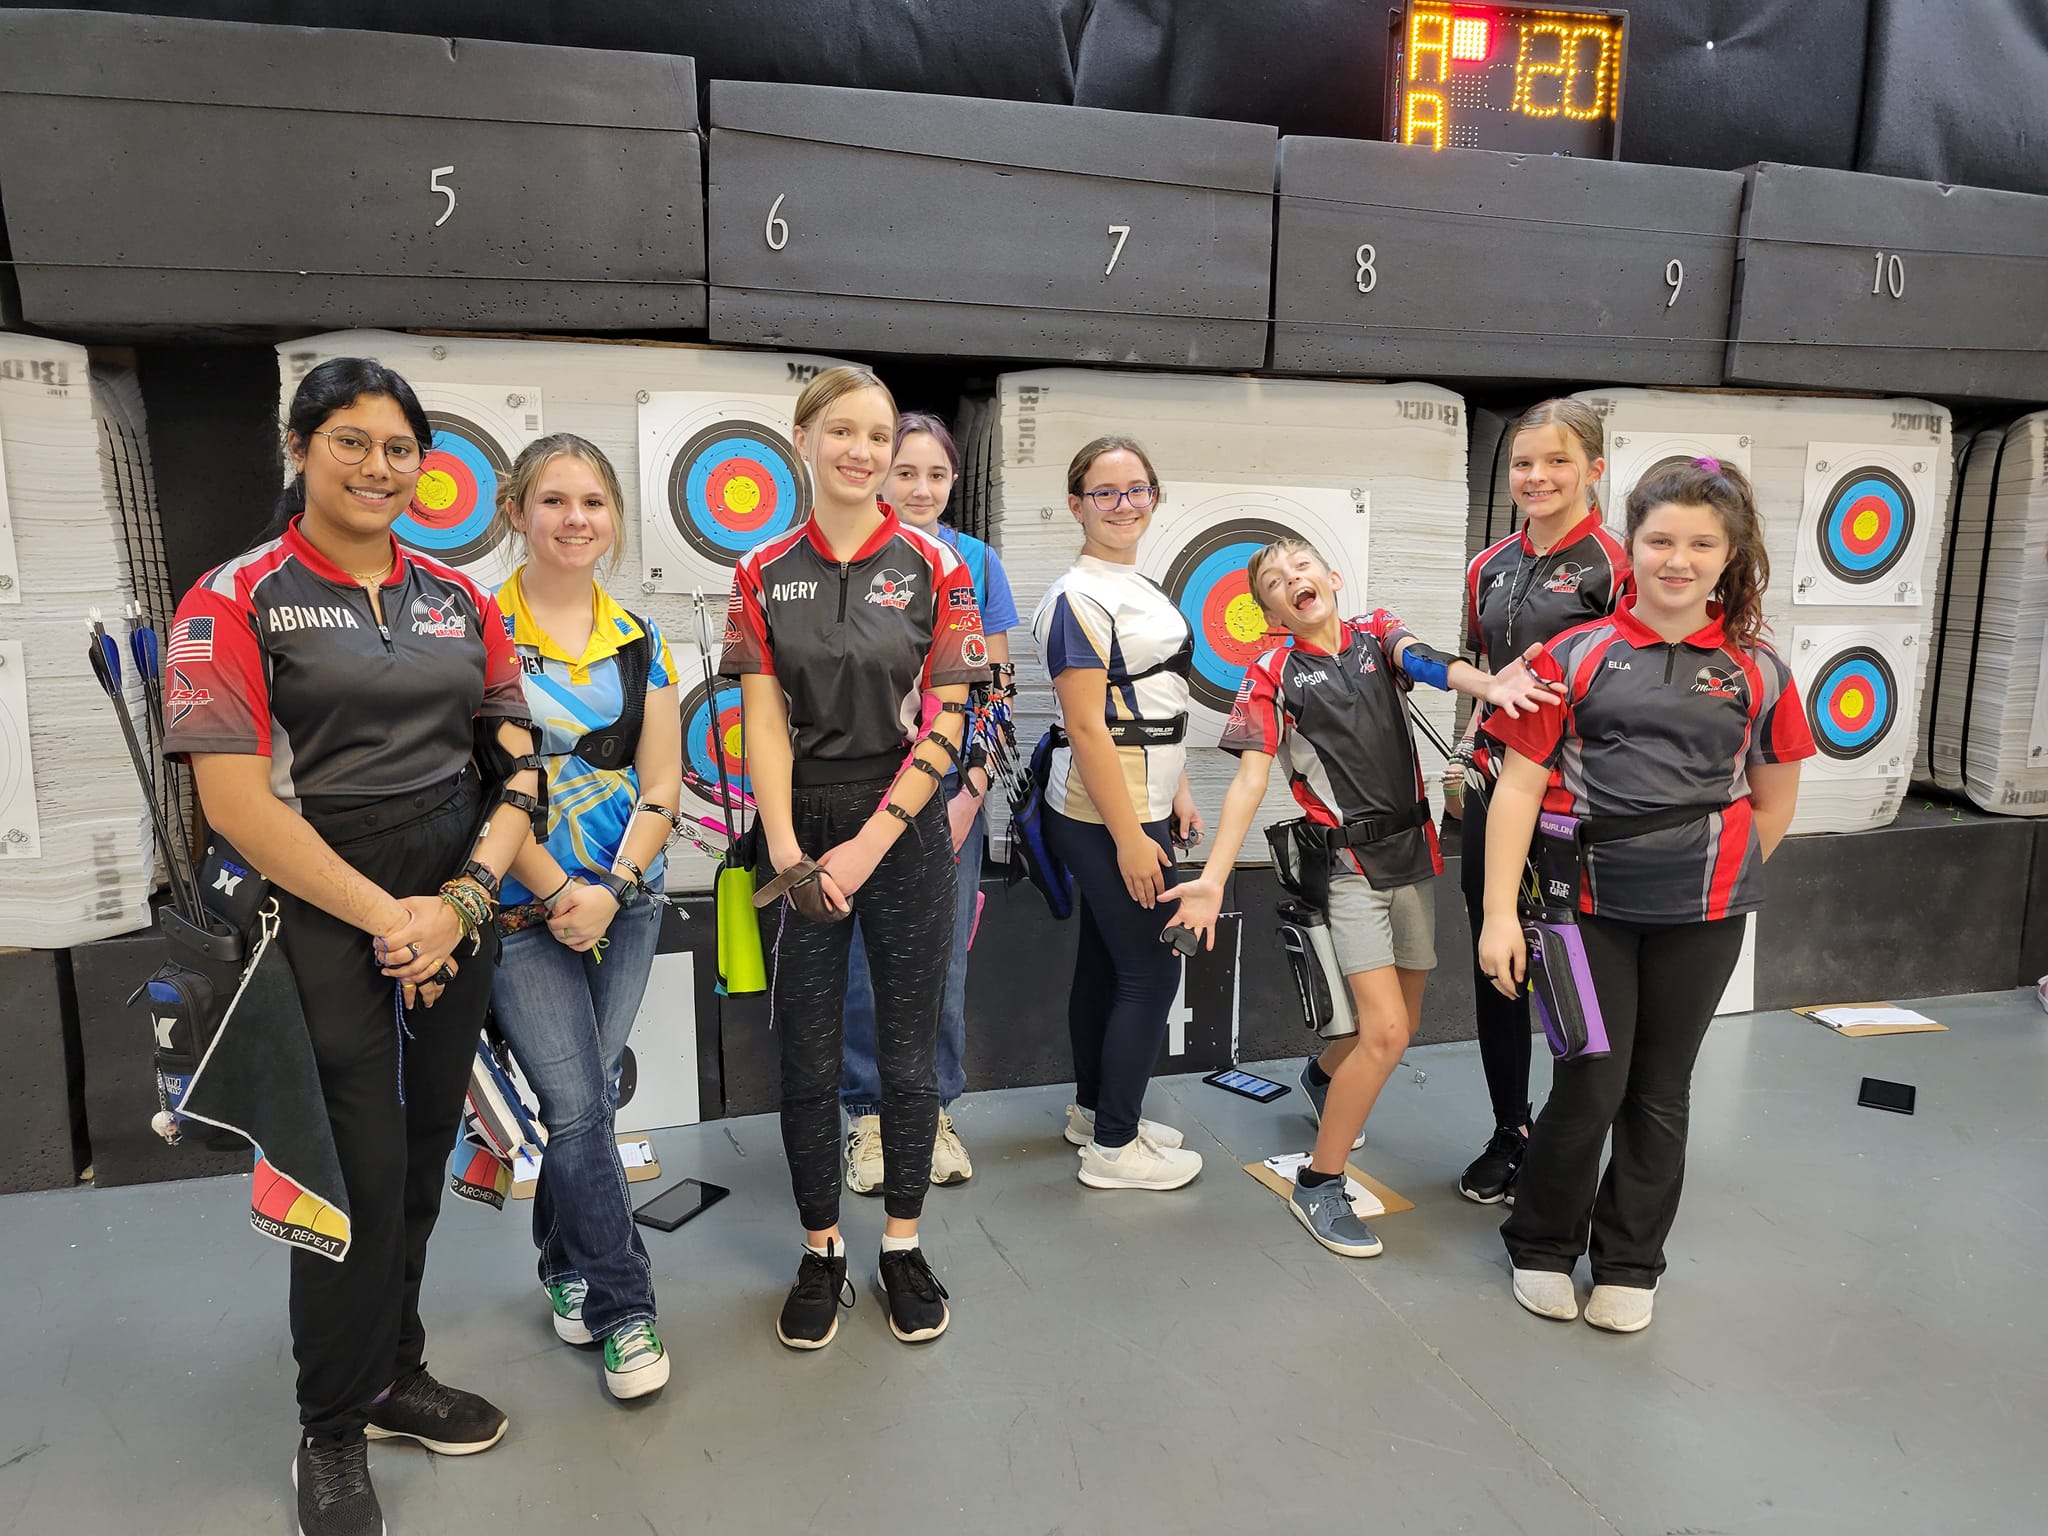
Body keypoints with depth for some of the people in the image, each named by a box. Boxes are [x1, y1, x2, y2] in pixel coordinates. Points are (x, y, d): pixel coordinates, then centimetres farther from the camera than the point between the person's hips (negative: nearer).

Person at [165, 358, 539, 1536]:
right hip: (319, 911, -4)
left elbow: (521, 767, 4)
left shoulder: (458, 598, 8)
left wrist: (465, 898, -9)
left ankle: (394, 1373, 35)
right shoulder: (237, 599, -6)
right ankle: (333, 1431, 23)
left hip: (457, 908, 5)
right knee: (362, 1170, 0)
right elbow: (236, 800, -13)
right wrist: (386, 916, -13)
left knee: (426, 1150, 13)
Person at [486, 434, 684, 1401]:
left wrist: (610, 889, -10)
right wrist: (558, 893, -14)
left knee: (588, 1095, 12)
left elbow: (661, 783, 3)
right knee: (578, 1107, -5)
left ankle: (566, 1265, 35)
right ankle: (622, 1307, 10)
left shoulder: (640, 642, 7)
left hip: (625, 901, 4)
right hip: (523, 908, -4)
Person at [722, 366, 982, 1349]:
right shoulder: (763, 574, 3)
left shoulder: (934, 567, -2)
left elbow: (945, 724, -6)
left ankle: (903, 1247, 28)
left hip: (906, 833, -1)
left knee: (908, 1049, 9)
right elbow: (764, 722, -1)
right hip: (801, 832, 1)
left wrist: (868, 845, -13)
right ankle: (820, 1255, 27)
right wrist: (786, 853, -12)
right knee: (808, 1057, 9)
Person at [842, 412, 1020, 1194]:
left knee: (943, 959, 9)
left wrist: (972, 790, -4)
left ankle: (934, 1111, 26)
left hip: (954, 783, 1)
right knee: (868, 957, 5)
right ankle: (868, 1116, 22)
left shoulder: (976, 561, 4)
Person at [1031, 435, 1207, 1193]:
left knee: (1104, 961, 16)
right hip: (1107, 815, -9)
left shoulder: (1140, 588, 13)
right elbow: (1086, 727, -20)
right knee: (1150, 972, -2)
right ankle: (1113, 1147, 11)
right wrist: (1130, 837, -20)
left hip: (1140, 803, 9)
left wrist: (1177, 792, 14)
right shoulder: (1079, 597, -16)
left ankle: (1093, 1109, 30)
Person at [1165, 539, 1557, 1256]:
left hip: (1413, 852, 4)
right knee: (1385, 1029, -14)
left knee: (1404, 1023, 16)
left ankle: (1323, 1075, 48)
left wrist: (1489, 684, -40)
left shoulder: (1378, 633, 5)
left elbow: (1426, 661, -16)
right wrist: (1212, 878, -22)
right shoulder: (1273, 674, -3)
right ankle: (1318, 1185, 3)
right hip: (1349, 865, -4)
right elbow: (1250, 779, -10)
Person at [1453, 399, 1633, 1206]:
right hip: (1493, 790, 6)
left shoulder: (1614, 567, -8)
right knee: (1493, 965, 11)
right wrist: (1466, 757, 8)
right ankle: (1510, 1132, 28)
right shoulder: (1489, 569, 10)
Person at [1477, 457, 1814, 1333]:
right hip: (1590, 904, -2)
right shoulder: (1577, 655, -3)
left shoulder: (1756, 671, 4)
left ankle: (1629, 1265, 31)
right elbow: (1518, 787, -6)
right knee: (1590, 1088, 1)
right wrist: (1501, 912, -11)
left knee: (1661, 1093, 12)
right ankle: (1542, 1246, 25)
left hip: (1699, 917, 2)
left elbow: (1773, 803, 14)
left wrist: (1718, 877, 7)